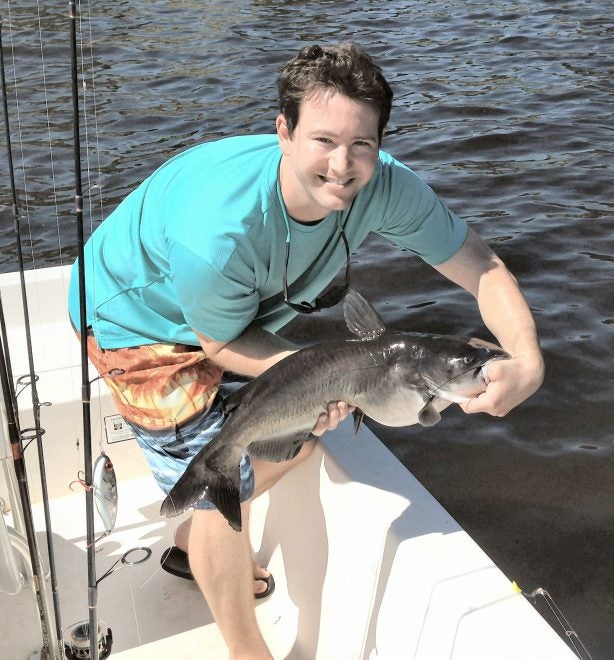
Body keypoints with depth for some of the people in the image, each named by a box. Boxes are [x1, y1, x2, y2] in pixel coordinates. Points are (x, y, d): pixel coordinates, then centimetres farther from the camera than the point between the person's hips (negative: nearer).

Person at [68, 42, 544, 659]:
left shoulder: (384, 186, -26)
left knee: (296, 437, 13)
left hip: (243, 312, 6)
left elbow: (481, 266, -22)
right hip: (141, 322, -6)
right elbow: (221, 341, -23)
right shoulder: (220, 230, -42)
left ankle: (193, 544, 41)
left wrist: (527, 360, -38)